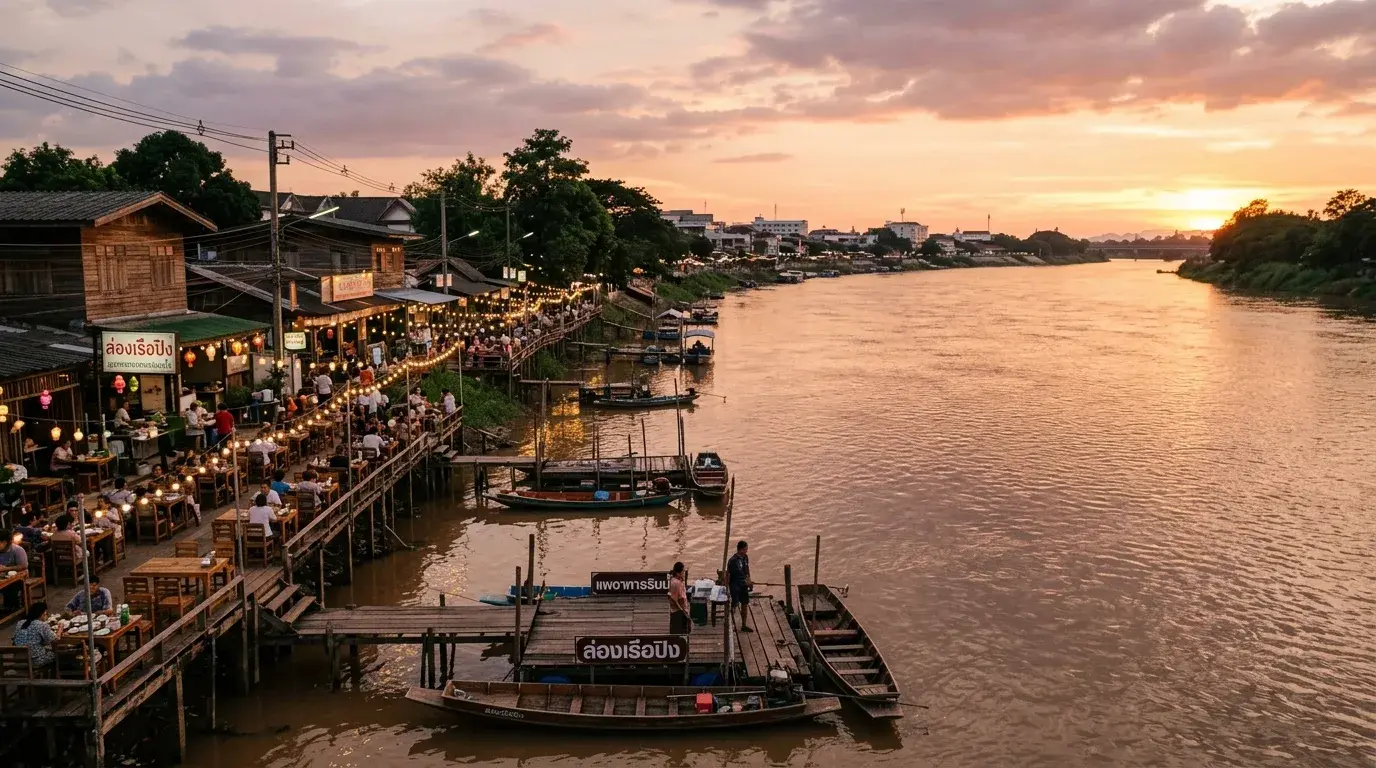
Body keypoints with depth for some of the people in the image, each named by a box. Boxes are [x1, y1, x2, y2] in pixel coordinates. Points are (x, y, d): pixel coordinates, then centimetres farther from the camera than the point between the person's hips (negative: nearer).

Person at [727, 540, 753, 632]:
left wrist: (749, 580, 16)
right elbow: (727, 574, -16)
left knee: (745, 605, 12)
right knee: (734, 606, -2)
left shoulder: (745, 557, 0)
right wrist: (727, 587, -16)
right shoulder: (732, 560, -21)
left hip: (743, 585, 7)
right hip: (735, 585, -7)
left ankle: (744, 626, 23)